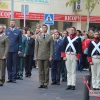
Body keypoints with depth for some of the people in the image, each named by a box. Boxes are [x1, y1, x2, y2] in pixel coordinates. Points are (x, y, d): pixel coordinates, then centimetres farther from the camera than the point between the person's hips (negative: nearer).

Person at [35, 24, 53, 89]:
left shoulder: (50, 37, 3)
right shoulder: (38, 37, 10)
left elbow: (51, 48, 0)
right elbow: (36, 47, 10)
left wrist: (50, 56, -7)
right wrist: (36, 56, 3)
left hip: (47, 57, -2)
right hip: (40, 56, 2)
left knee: (46, 71, 1)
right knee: (40, 71, 2)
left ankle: (46, 84, 5)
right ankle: (41, 83, 8)